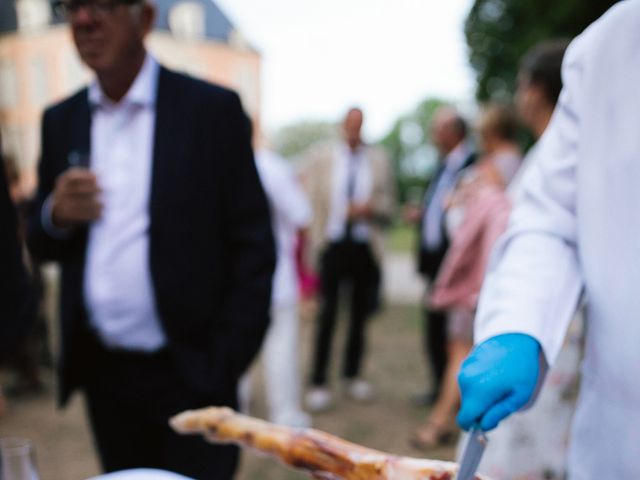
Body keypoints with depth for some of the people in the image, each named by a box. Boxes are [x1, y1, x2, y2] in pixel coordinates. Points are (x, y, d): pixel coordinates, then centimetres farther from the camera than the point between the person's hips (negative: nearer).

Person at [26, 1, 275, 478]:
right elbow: (43, 247, 11)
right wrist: (56, 215, -12)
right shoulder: (61, 121, 6)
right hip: (101, 371, 4)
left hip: (190, 373, -4)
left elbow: (253, 246, -8)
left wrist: (226, 366, -12)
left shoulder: (213, 109, -8)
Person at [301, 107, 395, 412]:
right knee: (327, 314, -3)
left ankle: (353, 375, 25)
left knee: (360, 314, 10)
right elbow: (308, 200, 5)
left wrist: (370, 209, -13)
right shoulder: (319, 156, 4)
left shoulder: (379, 161, 6)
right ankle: (318, 383, 6)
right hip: (332, 245, -2)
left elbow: (388, 208, 7)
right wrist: (311, 237, -2)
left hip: (366, 247, 2)